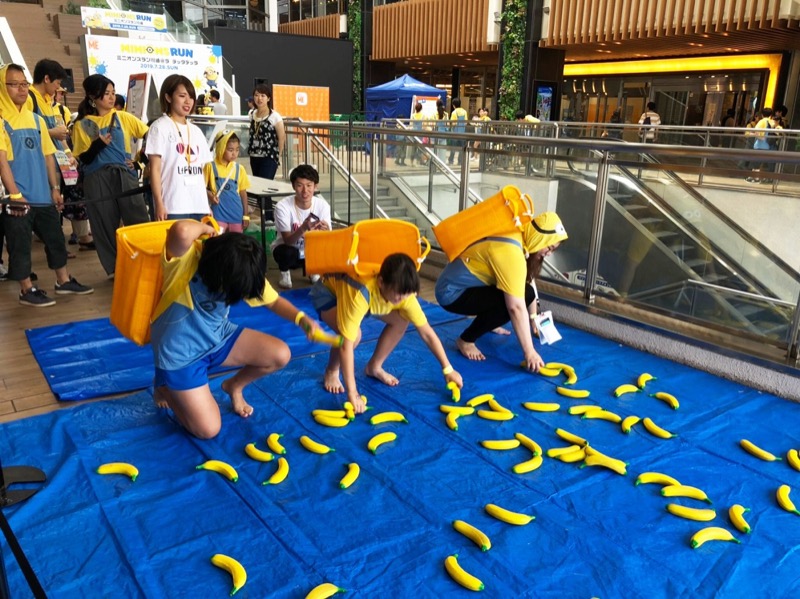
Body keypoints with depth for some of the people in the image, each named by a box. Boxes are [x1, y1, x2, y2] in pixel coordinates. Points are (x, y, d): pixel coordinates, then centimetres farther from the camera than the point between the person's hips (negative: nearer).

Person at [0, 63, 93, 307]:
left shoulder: (36, 119, 11)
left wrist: (55, 188, 10)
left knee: (55, 237, 13)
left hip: (43, 195, 6)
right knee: (20, 244, 3)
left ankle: (64, 281, 26)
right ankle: (27, 290, 13)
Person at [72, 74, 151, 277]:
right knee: (105, 225, 2)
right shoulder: (82, 124, 5)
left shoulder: (122, 117, 9)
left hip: (124, 176, 1)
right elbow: (84, 159, 0)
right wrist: (99, 144, -16)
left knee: (139, 220, -7)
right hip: (97, 180, -1)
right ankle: (115, 270, 10)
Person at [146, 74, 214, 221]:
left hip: (199, 206, 6)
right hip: (173, 207, -6)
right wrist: (159, 204, -13)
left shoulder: (196, 131, 18)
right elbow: (155, 169, -5)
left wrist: (207, 205, 12)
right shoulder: (160, 127, 1)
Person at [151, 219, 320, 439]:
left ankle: (234, 386, 22)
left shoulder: (242, 270, -11)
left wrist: (302, 318, -18)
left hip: (219, 336, 6)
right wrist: (205, 228, -32)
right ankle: (164, 389, 22)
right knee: (208, 429, -6)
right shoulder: (187, 259, -31)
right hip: (179, 353, -5)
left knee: (280, 355, -7)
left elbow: (274, 301, 0)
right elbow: (181, 232, -55)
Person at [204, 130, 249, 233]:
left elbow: (243, 193, 8)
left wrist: (245, 215, 7)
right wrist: (210, 195, -19)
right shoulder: (210, 166, -4)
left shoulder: (239, 168, 4)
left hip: (236, 214, 3)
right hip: (218, 214, -3)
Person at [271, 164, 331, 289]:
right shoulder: (283, 206, -24)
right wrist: (303, 229, -49)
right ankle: (284, 273, 1)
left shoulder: (323, 205, -17)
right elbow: (288, 240, -28)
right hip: (289, 249, -2)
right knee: (288, 252, -36)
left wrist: (325, 231, -45)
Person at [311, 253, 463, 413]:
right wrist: (352, 393, -45)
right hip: (327, 291, -5)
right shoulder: (359, 294, -45)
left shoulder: (403, 292, -28)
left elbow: (427, 333, -19)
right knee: (353, 334, -32)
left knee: (401, 320, -11)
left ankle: (374, 367, 10)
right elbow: (346, 344, -45)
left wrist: (448, 369, -20)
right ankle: (331, 372, -2)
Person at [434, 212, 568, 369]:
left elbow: (527, 283, 10)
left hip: (463, 285, 9)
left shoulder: (516, 238, 0)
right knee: (511, 302, -26)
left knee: (523, 292, 0)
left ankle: (487, 323, 23)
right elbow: (516, 308, -32)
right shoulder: (511, 253, -29)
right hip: (452, 293, -9)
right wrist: (529, 352, -29)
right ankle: (466, 340, -10)